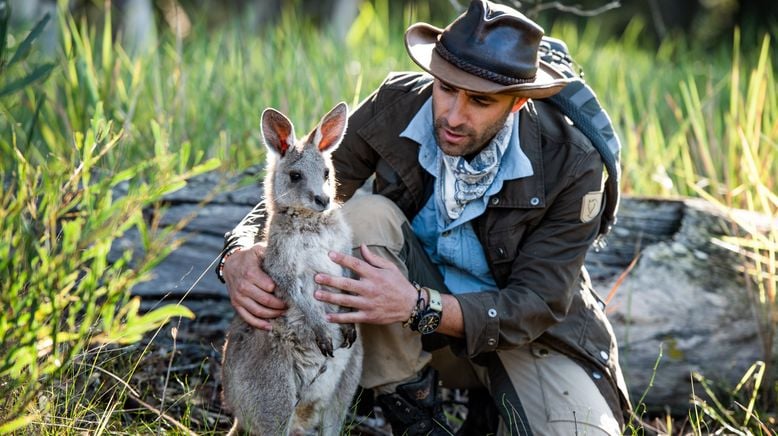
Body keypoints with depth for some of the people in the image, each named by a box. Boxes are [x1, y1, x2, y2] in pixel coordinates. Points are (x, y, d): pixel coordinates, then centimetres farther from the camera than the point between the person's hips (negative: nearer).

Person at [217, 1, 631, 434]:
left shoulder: (572, 165, -23)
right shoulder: (395, 106, -17)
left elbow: (537, 305, -22)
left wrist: (418, 306, -39)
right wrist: (241, 255, -33)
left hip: (531, 330, -2)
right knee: (363, 214, -27)